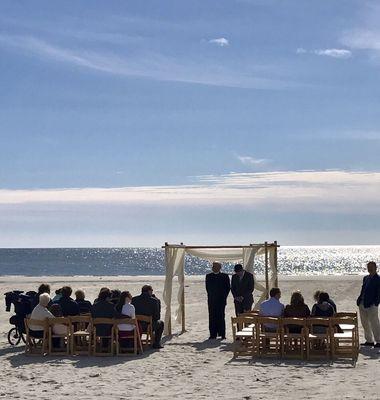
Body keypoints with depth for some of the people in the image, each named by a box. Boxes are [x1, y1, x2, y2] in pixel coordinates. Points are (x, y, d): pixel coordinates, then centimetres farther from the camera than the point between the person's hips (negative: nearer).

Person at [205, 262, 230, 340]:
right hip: (211, 301, 2)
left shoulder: (224, 276, 3)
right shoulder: (208, 276, 10)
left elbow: (228, 288, 4)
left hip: (221, 300, -2)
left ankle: (222, 334, 3)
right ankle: (213, 334, 3)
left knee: (221, 317, -3)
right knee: (212, 317, 0)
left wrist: (224, 297, -1)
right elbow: (207, 288, 13)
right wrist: (210, 296, 7)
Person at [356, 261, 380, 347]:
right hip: (362, 304, 8)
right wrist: (359, 300, 9)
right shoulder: (366, 278, 15)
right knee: (365, 323, 13)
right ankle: (369, 341, 22)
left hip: (372, 305, -8)